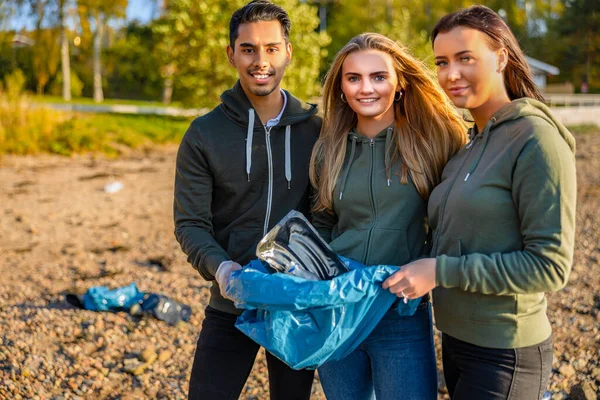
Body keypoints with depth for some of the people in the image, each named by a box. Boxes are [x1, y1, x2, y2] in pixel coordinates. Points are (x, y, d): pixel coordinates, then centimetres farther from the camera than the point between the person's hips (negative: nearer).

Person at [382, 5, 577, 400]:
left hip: (504, 355, -8)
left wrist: (441, 271, -21)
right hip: (456, 338, 8)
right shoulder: (469, 141, 7)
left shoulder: (536, 139, -16)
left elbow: (549, 264, -20)